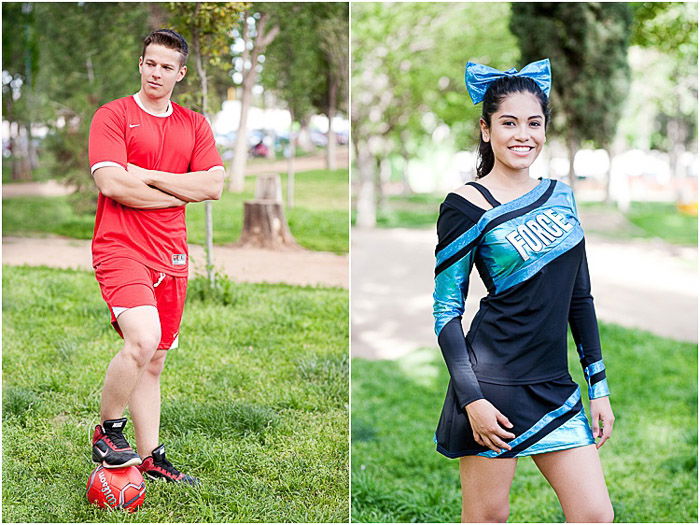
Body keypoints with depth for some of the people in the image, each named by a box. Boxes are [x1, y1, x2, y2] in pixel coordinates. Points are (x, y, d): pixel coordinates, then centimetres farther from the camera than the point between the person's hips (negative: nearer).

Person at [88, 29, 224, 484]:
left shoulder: (195, 125, 13)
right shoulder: (112, 116, -1)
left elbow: (214, 185, 0)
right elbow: (112, 183, -14)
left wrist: (148, 176, -8)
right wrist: (182, 192, -6)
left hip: (171, 255, 5)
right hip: (120, 247, -5)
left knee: (155, 361, 10)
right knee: (143, 340, -24)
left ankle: (150, 457, 18)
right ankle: (108, 430, -2)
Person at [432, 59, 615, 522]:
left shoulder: (561, 195, 11)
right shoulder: (467, 206, -7)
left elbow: (580, 297, 15)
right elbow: (445, 312, -8)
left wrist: (599, 387, 12)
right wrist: (472, 399, -15)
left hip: (555, 385, 6)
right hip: (495, 382, -6)